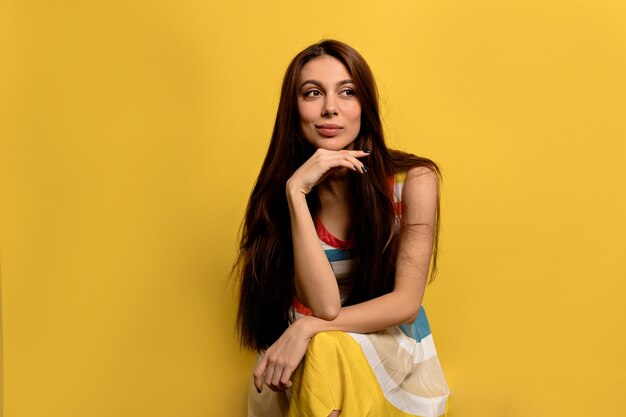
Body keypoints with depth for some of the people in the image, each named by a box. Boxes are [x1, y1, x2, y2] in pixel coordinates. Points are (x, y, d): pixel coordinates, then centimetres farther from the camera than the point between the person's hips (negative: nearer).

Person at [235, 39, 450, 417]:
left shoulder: (414, 180, -12)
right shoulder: (282, 190, -8)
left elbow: (406, 302, -14)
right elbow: (324, 305, -20)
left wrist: (307, 328, -24)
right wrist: (296, 193, -26)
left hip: (398, 357, -1)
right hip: (309, 364, 2)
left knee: (326, 349, -32)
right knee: (322, 349, -32)